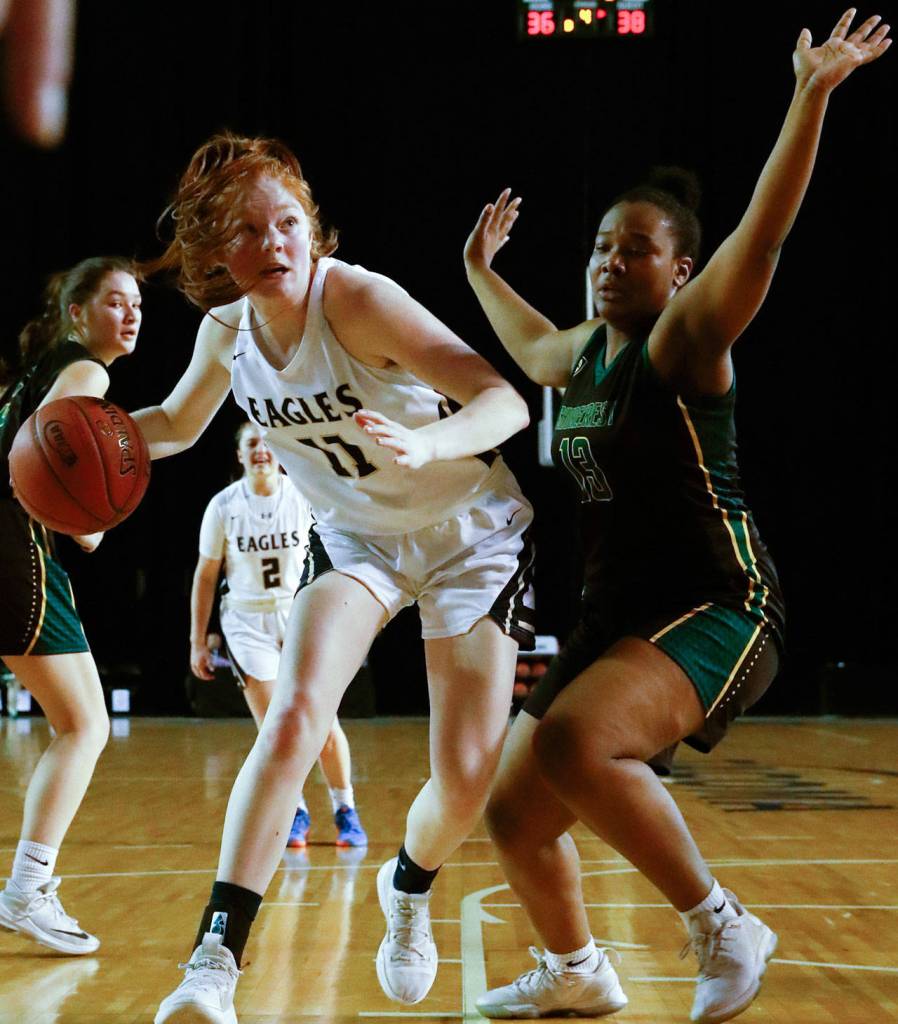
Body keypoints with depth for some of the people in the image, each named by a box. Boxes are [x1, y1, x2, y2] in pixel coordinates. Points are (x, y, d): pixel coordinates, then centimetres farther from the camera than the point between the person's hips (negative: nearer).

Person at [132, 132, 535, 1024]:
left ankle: (409, 887, 30)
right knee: (293, 717, -23)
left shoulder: (355, 299, -28)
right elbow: (176, 425, 10)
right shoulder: (227, 329, -11)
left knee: (467, 780, -7)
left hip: (470, 537, -3)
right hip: (354, 539, 3)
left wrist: (429, 444, -56)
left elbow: (505, 398, -35)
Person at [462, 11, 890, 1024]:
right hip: (615, 614, 9)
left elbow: (760, 236, -26)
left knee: (574, 741, -34)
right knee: (514, 812, 9)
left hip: (714, 608, -8)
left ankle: (722, 928, -18)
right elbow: (531, 348, 39)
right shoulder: (588, 350, 13)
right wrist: (480, 272, 49)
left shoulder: (684, 338, -9)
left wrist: (811, 97, -36)